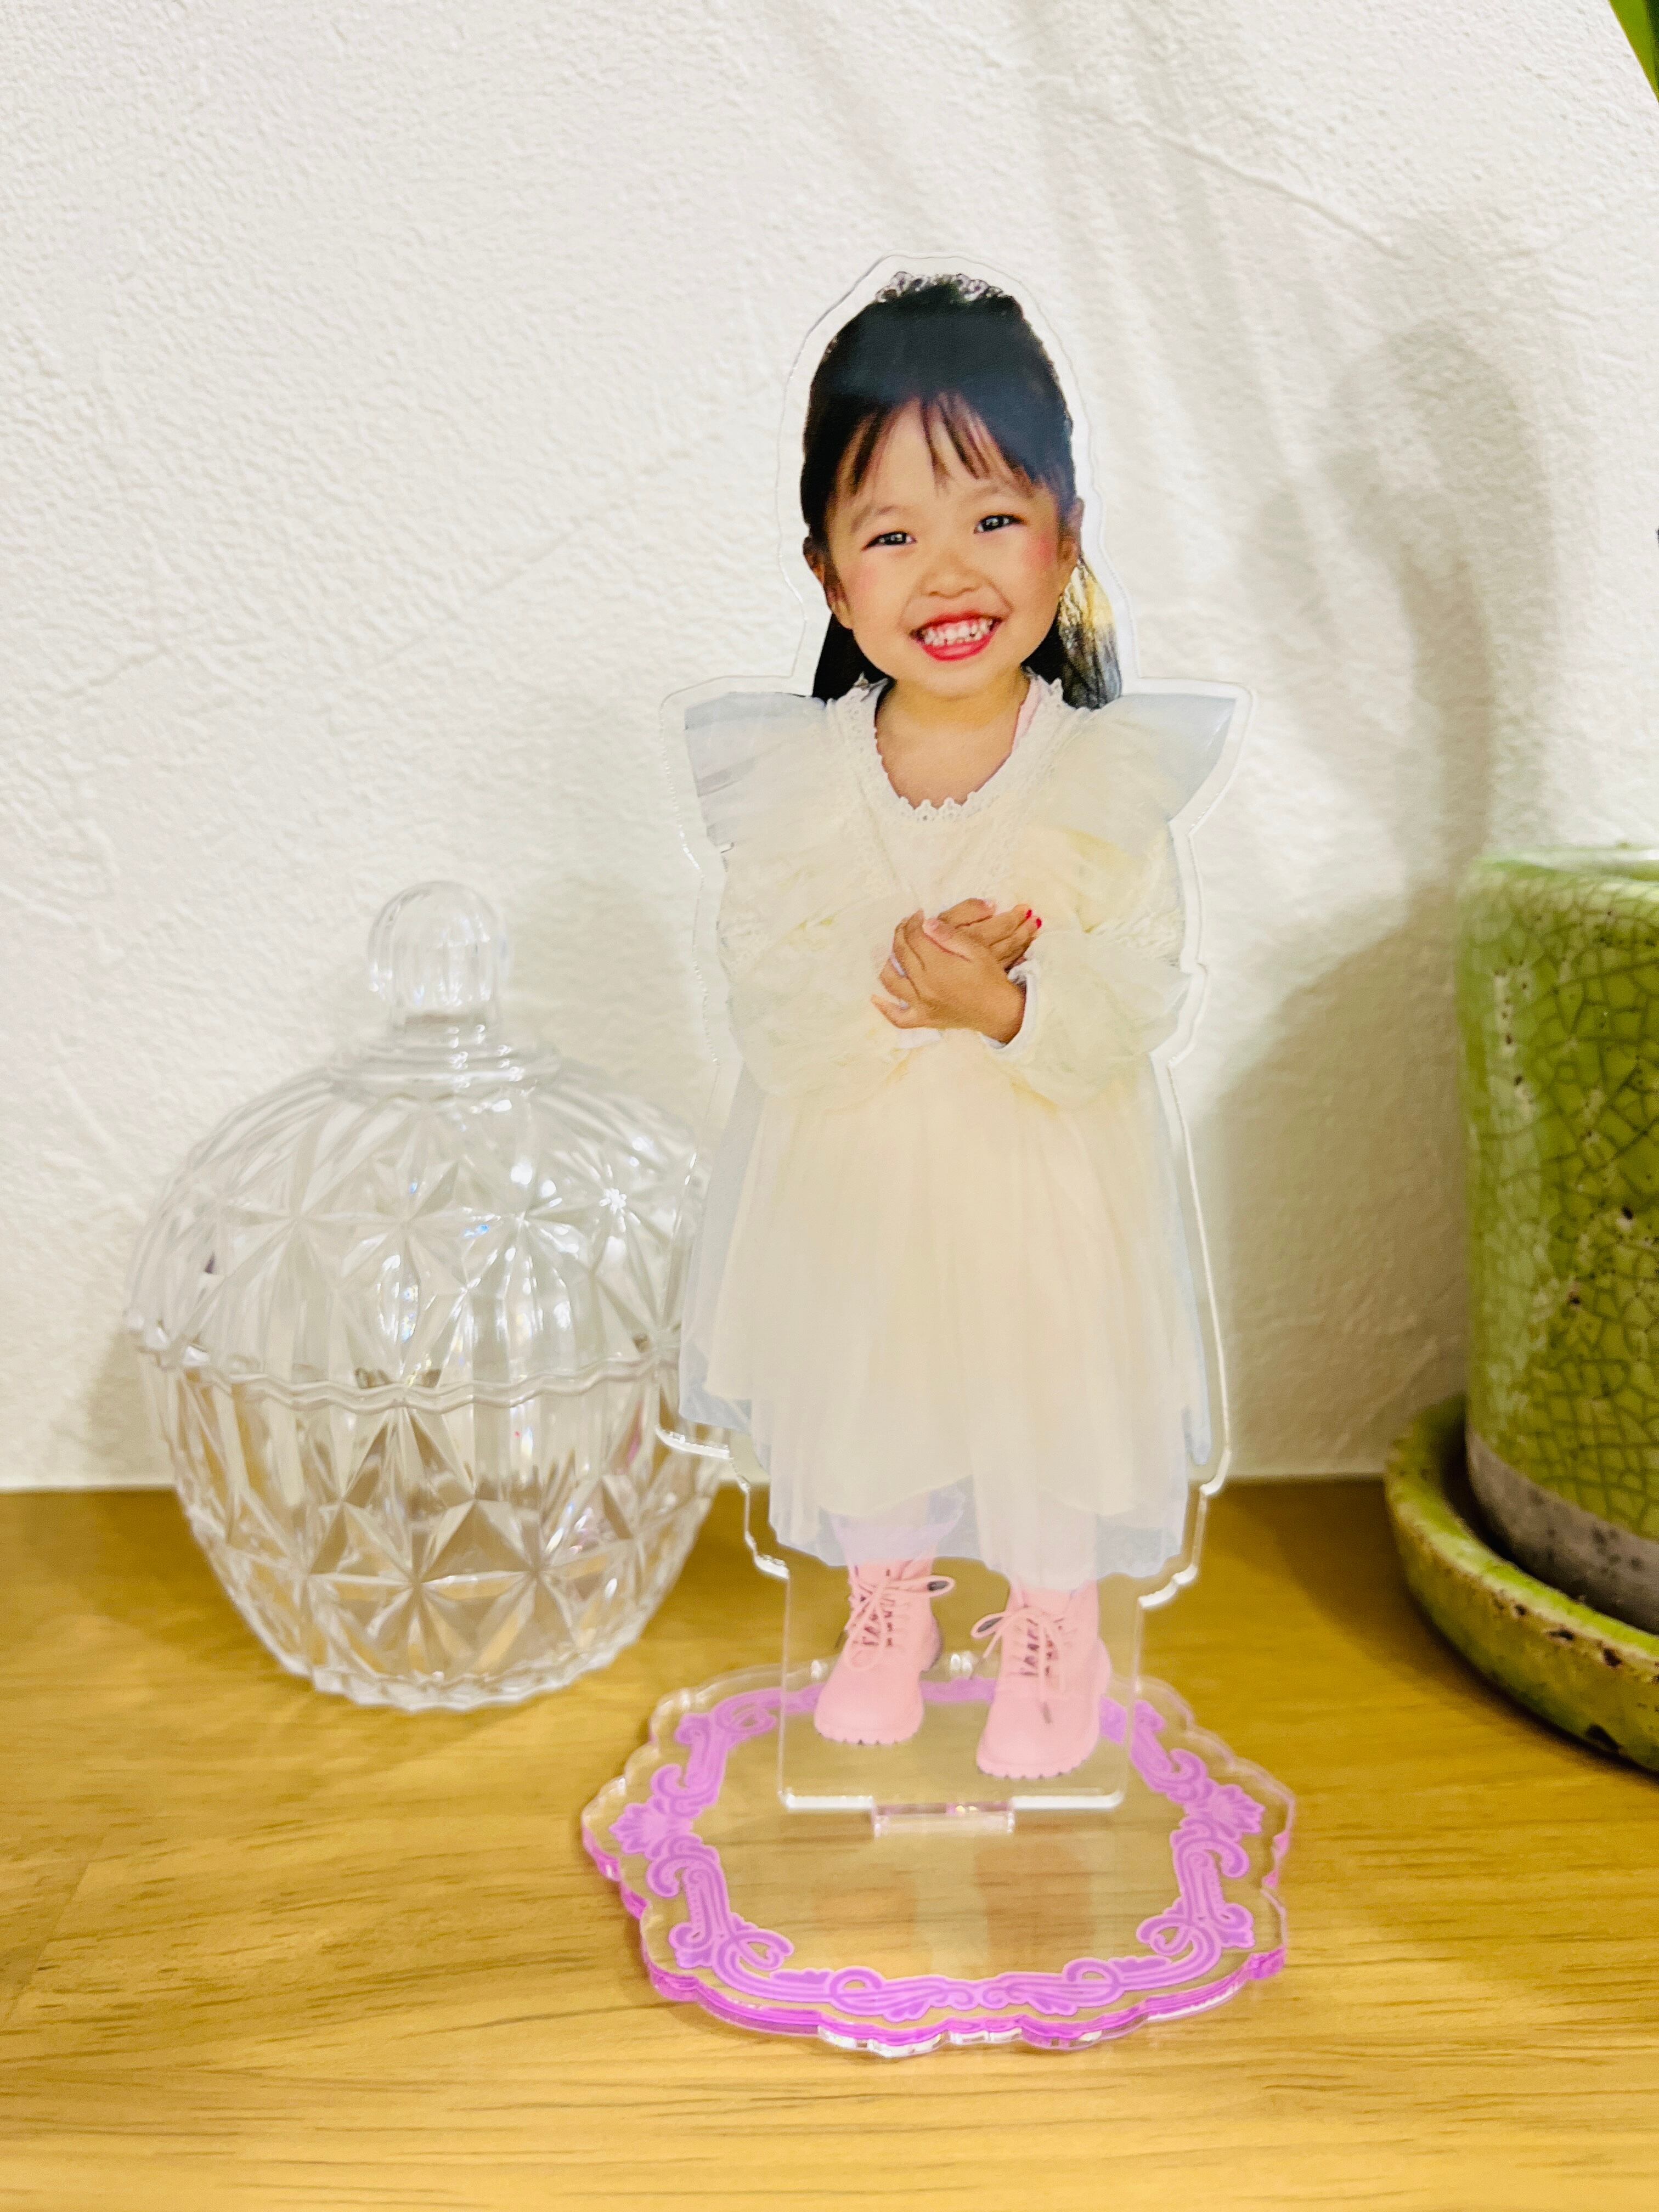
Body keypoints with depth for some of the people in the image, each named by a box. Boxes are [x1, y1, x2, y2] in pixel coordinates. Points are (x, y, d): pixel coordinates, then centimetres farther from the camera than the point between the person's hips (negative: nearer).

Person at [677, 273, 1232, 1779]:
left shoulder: (1112, 770, -16)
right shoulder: (789, 773, -13)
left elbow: (1138, 1010, -17)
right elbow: (766, 1008, -15)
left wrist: (1004, 1004, -34)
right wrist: (892, 981, -32)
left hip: (1047, 1193, -1)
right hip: (851, 1189, 2)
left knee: (1054, 1407, 18)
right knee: (858, 1399, 22)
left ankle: (1057, 1632, 48)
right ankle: (885, 1610, 51)